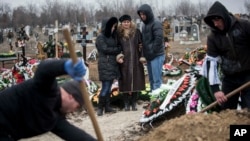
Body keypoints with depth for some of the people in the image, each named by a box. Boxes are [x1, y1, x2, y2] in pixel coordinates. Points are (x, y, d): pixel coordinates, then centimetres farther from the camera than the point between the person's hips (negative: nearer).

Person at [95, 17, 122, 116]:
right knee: (105, 87, -9)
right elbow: (105, 49, -13)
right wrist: (118, 49, -5)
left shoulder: (113, 36, 18)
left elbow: (117, 46, 18)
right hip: (105, 65, -7)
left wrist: (118, 55, -3)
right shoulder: (100, 37, -5)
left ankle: (107, 107, 14)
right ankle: (100, 108, -2)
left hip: (113, 64, 7)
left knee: (109, 87, 9)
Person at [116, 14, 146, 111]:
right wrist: (118, 57, -8)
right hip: (124, 62, -1)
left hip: (135, 61, 1)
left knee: (136, 81, 4)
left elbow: (141, 44, 5)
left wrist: (142, 56, -3)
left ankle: (134, 103, 15)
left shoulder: (136, 32, 6)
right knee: (125, 82, 1)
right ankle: (126, 103, 10)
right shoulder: (119, 34, 5)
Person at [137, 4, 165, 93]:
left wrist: (152, 51, -18)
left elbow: (159, 39, -20)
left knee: (157, 79, -8)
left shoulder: (156, 24, -11)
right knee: (151, 79, 14)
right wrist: (145, 53, 9)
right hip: (149, 56, 9)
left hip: (157, 56, -9)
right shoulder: (144, 25, 16)